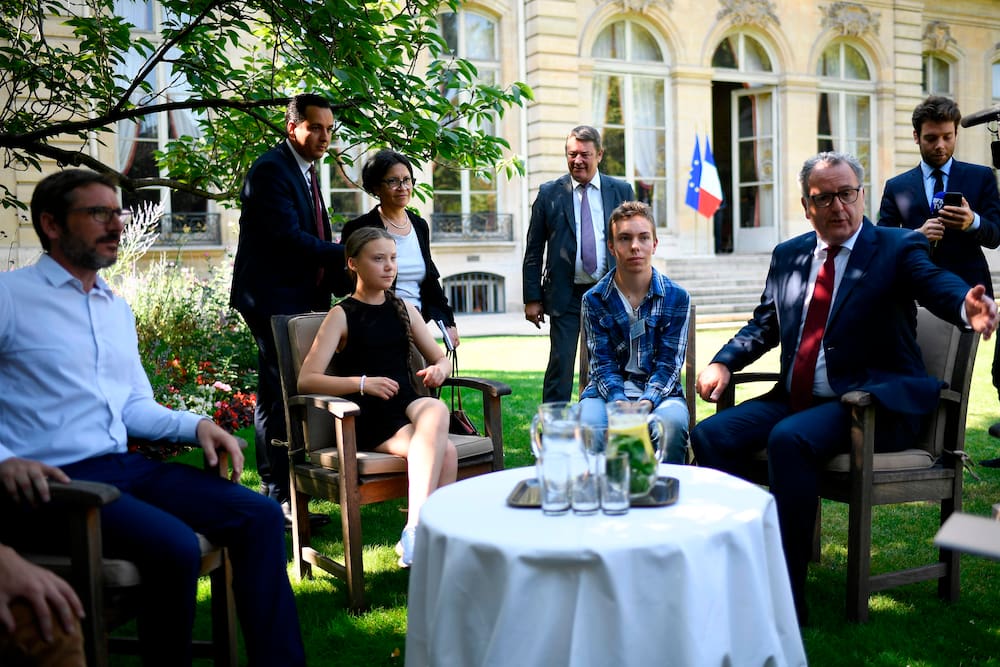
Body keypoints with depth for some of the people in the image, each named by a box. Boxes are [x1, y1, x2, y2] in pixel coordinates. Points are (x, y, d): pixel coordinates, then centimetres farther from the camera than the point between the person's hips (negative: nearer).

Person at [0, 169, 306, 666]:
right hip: (53, 480, -7)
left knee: (261, 516, -6)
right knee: (175, 546, -31)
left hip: (125, 467, 7)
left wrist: (195, 425, 4)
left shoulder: (118, 308, 20)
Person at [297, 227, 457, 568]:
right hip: (369, 420, -4)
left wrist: (439, 369, -5)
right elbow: (306, 380, -10)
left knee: (435, 409, -33)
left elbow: (441, 358, 21)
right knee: (445, 453, -30)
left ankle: (415, 532, -30)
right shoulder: (342, 315, 0)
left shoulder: (403, 308, 15)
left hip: (406, 406, 5)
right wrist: (363, 383, -23)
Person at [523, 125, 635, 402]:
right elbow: (533, 251, 4)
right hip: (565, 294, -2)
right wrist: (532, 298, -1)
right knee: (560, 365, -3)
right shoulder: (549, 193, 2)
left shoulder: (621, 191, 6)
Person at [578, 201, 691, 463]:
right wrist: (620, 404, -22)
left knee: (673, 422, -34)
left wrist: (646, 403, -23)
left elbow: (669, 363, -4)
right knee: (587, 424, -33)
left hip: (658, 391, 0)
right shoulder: (594, 299, 2)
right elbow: (603, 363, -2)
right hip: (608, 390, 0)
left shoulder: (676, 297, 1)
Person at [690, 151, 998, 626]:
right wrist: (723, 363, 1)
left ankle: (787, 599, -22)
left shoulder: (898, 248, -1)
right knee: (712, 435, -15)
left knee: (789, 439, -33)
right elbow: (763, 325, 21)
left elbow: (936, 283, -21)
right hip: (796, 398, 6)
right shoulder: (788, 256, 14)